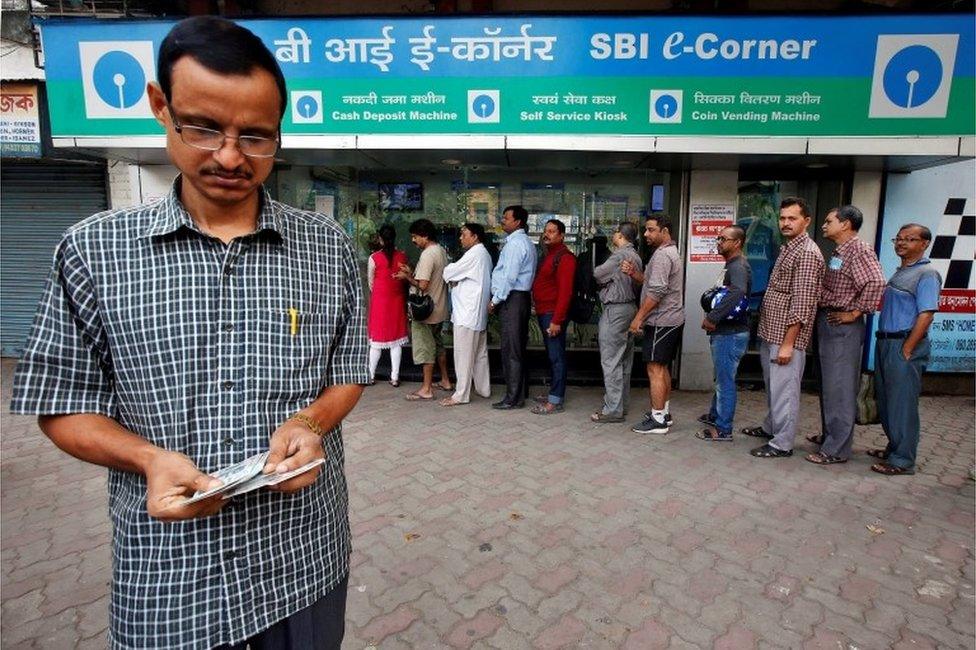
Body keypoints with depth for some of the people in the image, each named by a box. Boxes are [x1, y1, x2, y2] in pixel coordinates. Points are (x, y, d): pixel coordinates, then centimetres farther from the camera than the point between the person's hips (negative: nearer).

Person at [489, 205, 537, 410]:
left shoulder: (515, 243, -13)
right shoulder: (524, 242, 19)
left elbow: (509, 276, -19)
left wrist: (495, 300, -12)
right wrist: (498, 298, 18)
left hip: (512, 299, -10)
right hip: (520, 297, 10)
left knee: (511, 350, -5)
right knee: (517, 348, 14)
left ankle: (513, 398, 2)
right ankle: (518, 392, 23)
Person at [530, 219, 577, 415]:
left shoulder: (564, 257, -12)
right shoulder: (549, 255, 18)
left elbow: (565, 291, -19)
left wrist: (556, 320, -23)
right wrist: (542, 313, 11)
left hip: (553, 315, -10)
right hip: (544, 313, 10)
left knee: (556, 357, -5)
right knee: (552, 355, 16)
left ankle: (556, 401, 1)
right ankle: (553, 393, 27)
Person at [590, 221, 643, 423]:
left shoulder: (620, 255, -15)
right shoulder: (635, 256, 15)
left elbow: (598, 274, -12)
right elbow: (638, 283, 16)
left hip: (615, 310, -10)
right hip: (629, 306, 10)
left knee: (611, 361, -6)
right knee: (624, 361, 14)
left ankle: (613, 409, -3)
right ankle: (622, 404, 23)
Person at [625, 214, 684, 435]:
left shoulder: (662, 255, -16)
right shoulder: (670, 251, 18)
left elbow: (657, 291, -23)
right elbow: (651, 281, 17)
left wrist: (639, 317, -18)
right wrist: (633, 273, 1)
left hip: (661, 321, -11)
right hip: (671, 319, 11)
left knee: (655, 369, -6)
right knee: (663, 368, 16)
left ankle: (658, 420, -1)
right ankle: (664, 412, 25)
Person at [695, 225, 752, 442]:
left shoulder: (738, 266, -18)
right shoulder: (732, 265, 16)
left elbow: (738, 291, -37)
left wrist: (712, 318, -32)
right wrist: (713, 317, 8)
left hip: (731, 334, -10)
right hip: (724, 332, 10)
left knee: (725, 381, -2)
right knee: (721, 378, 22)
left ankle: (723, 430, 8)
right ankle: (715, 416, 37)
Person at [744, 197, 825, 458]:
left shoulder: (807, 253, -15)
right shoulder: (787, 248, 14)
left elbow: (802, 304, -19)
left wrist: (788, 343, -21)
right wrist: (769, 337, 17)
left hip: (786, 336, -9)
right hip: (770, 333, 9)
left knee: (784, 390, 0)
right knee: (772, 387, 20)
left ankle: (782, 444, 11)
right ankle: (771, 427, 36)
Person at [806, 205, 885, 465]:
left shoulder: (859, 249, -13)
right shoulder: (839, 252, 16)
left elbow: (876, 282, -27)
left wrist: (854, 313, -20)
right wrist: (822, 319, 9)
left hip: (842, 327, -10)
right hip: (826, 322, 10)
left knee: (839, 388, -3)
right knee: (827, 385, 18)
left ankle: (837, 449, 5)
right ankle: (829, 435, 31)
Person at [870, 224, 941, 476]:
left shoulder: (927, 274, -10)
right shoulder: (899, 272, 17)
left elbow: (926, 315, -17)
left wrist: (906, 350, -20)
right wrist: (884, 343, 14)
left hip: (905, 344, -9)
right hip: (885, 342, 9)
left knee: (902, 404, -2)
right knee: (886, 401, 16)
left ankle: (902, 460, 7)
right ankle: (894, 447, 30)